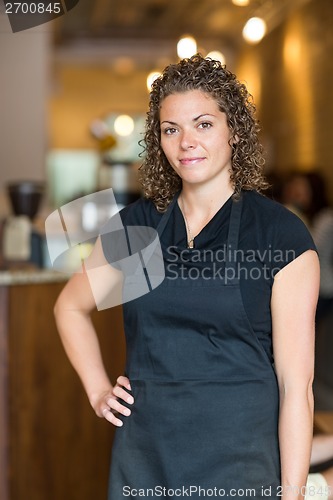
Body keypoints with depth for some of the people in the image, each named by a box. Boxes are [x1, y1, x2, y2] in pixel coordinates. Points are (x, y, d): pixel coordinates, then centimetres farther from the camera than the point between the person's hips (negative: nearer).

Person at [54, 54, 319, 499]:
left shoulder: (282, 234, -9)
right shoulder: (136, 224, 2)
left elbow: (296, 384, -11)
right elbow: (71, 307, 19)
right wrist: (98, 390, 8)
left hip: (239, 463, -3)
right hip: (142, 460, 4)